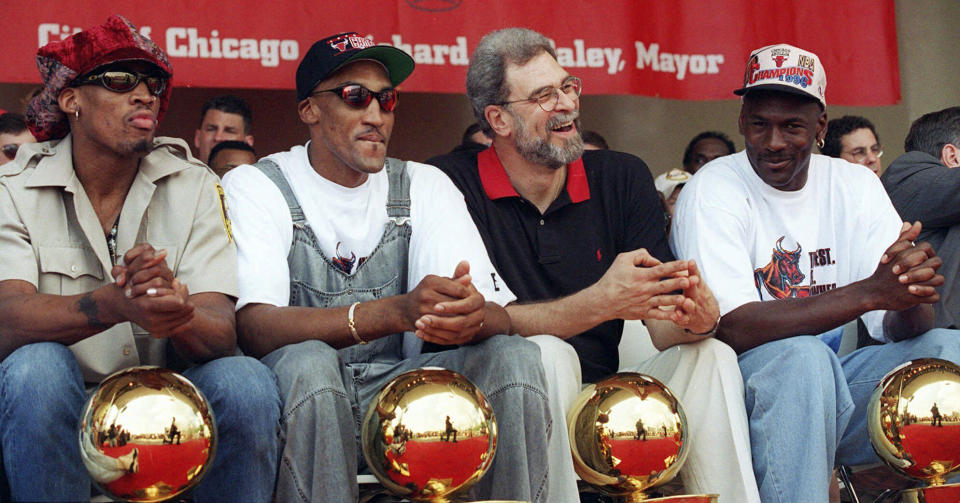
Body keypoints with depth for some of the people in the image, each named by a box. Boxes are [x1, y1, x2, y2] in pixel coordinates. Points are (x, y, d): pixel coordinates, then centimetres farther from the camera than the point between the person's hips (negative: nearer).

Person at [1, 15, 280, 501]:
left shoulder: (194, 186, 1)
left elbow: (221, 332, -11)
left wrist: (177, 314, -37)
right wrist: (114, 305, -41)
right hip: (57, 409, -1)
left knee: (245, 382, -28)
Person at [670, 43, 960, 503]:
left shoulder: (856, 186, 6)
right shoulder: (711, 192, -8)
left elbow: (900, 330, -1)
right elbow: (732, 330, -22)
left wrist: (912, 291, -28)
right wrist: (868, 293, -31)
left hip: (836, 383, 5)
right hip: (748, 386, -4)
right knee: (802, 356, -34)